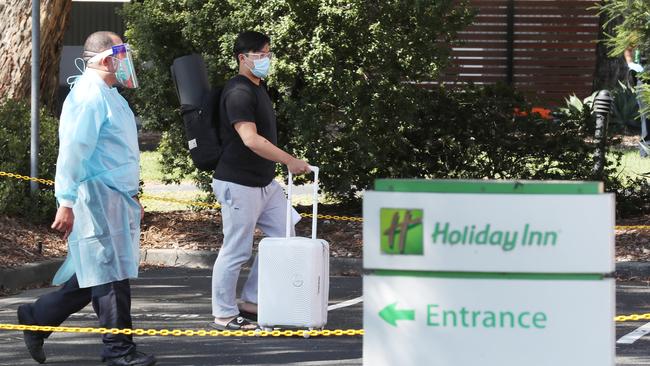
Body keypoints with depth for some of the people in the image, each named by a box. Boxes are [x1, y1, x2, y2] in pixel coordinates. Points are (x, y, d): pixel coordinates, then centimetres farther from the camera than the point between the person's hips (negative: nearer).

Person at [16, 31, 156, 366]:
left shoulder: (107, 95, 19)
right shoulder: (90, 97, -14)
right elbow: (73, 151, -20)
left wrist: (131, 197, 28)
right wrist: (66, 202, -24)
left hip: (115, 199, 10)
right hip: (97, 198, -10)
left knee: (95, 273, 12)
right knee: (110, 273, -6)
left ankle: (37, 317, 20)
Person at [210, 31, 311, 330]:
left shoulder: (258, 88, 14)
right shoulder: (239, 92, -18)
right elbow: (251, 140, -28)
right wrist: (290, 161, -28)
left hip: (264, 182, 10)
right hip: (239, 185, -10)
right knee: (236, 251, -3)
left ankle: (251, 302, 19)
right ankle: (224, 315, 7)